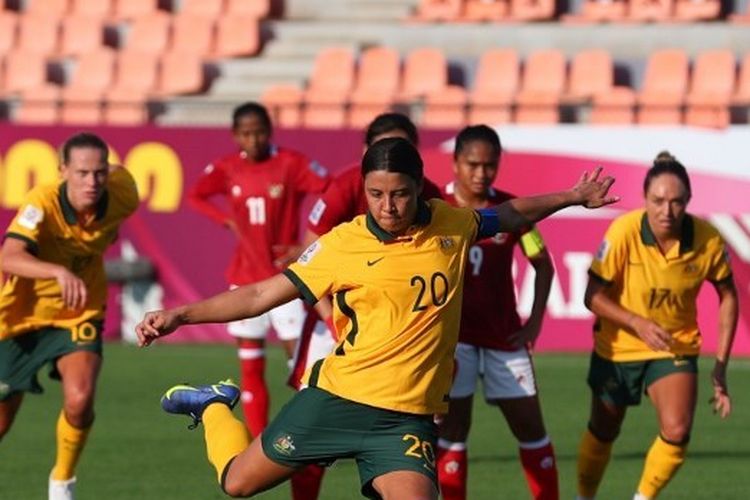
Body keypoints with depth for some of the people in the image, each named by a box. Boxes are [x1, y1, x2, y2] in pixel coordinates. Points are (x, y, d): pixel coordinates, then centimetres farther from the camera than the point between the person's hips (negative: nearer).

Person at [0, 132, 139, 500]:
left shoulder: (121, 197, -18)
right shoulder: (42, 204, -31)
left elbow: (122, 173, 9)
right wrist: (58, 272, -63)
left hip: (78, 315, 2)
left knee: (80, 400, -23)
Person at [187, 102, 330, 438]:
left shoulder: (291, 164, -11)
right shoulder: (227, 168, 2)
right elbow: (196, 196, 17)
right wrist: (228, 221, 3)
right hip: (245, 278, 4)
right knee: (250, 369, 6)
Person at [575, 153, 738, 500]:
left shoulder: (708, 240, -20)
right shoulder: (623, 232, -26)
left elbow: (727, 296, -2)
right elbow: (593, 296, -18)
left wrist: (721, 364, -5)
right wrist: (639, 323, -34)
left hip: (676, 348, 0)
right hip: (618, 346, 0)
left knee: (676, 432, -19)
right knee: (603, 433, 15)